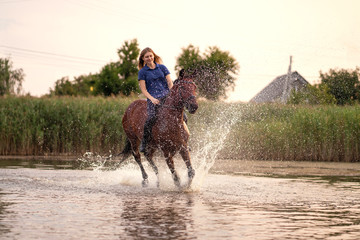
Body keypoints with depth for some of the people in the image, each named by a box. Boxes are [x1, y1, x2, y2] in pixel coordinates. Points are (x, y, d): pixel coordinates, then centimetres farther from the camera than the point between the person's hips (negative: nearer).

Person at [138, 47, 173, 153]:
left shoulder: (162, 67, 15)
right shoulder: (142, 72, 9)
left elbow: (170, 83, 10)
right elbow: (143, 89, 2)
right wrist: (152, 99, -15)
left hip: (167, 96, 3)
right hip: (153, 98, -3)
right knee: (151, 117, -30)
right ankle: (144, 142, -15)